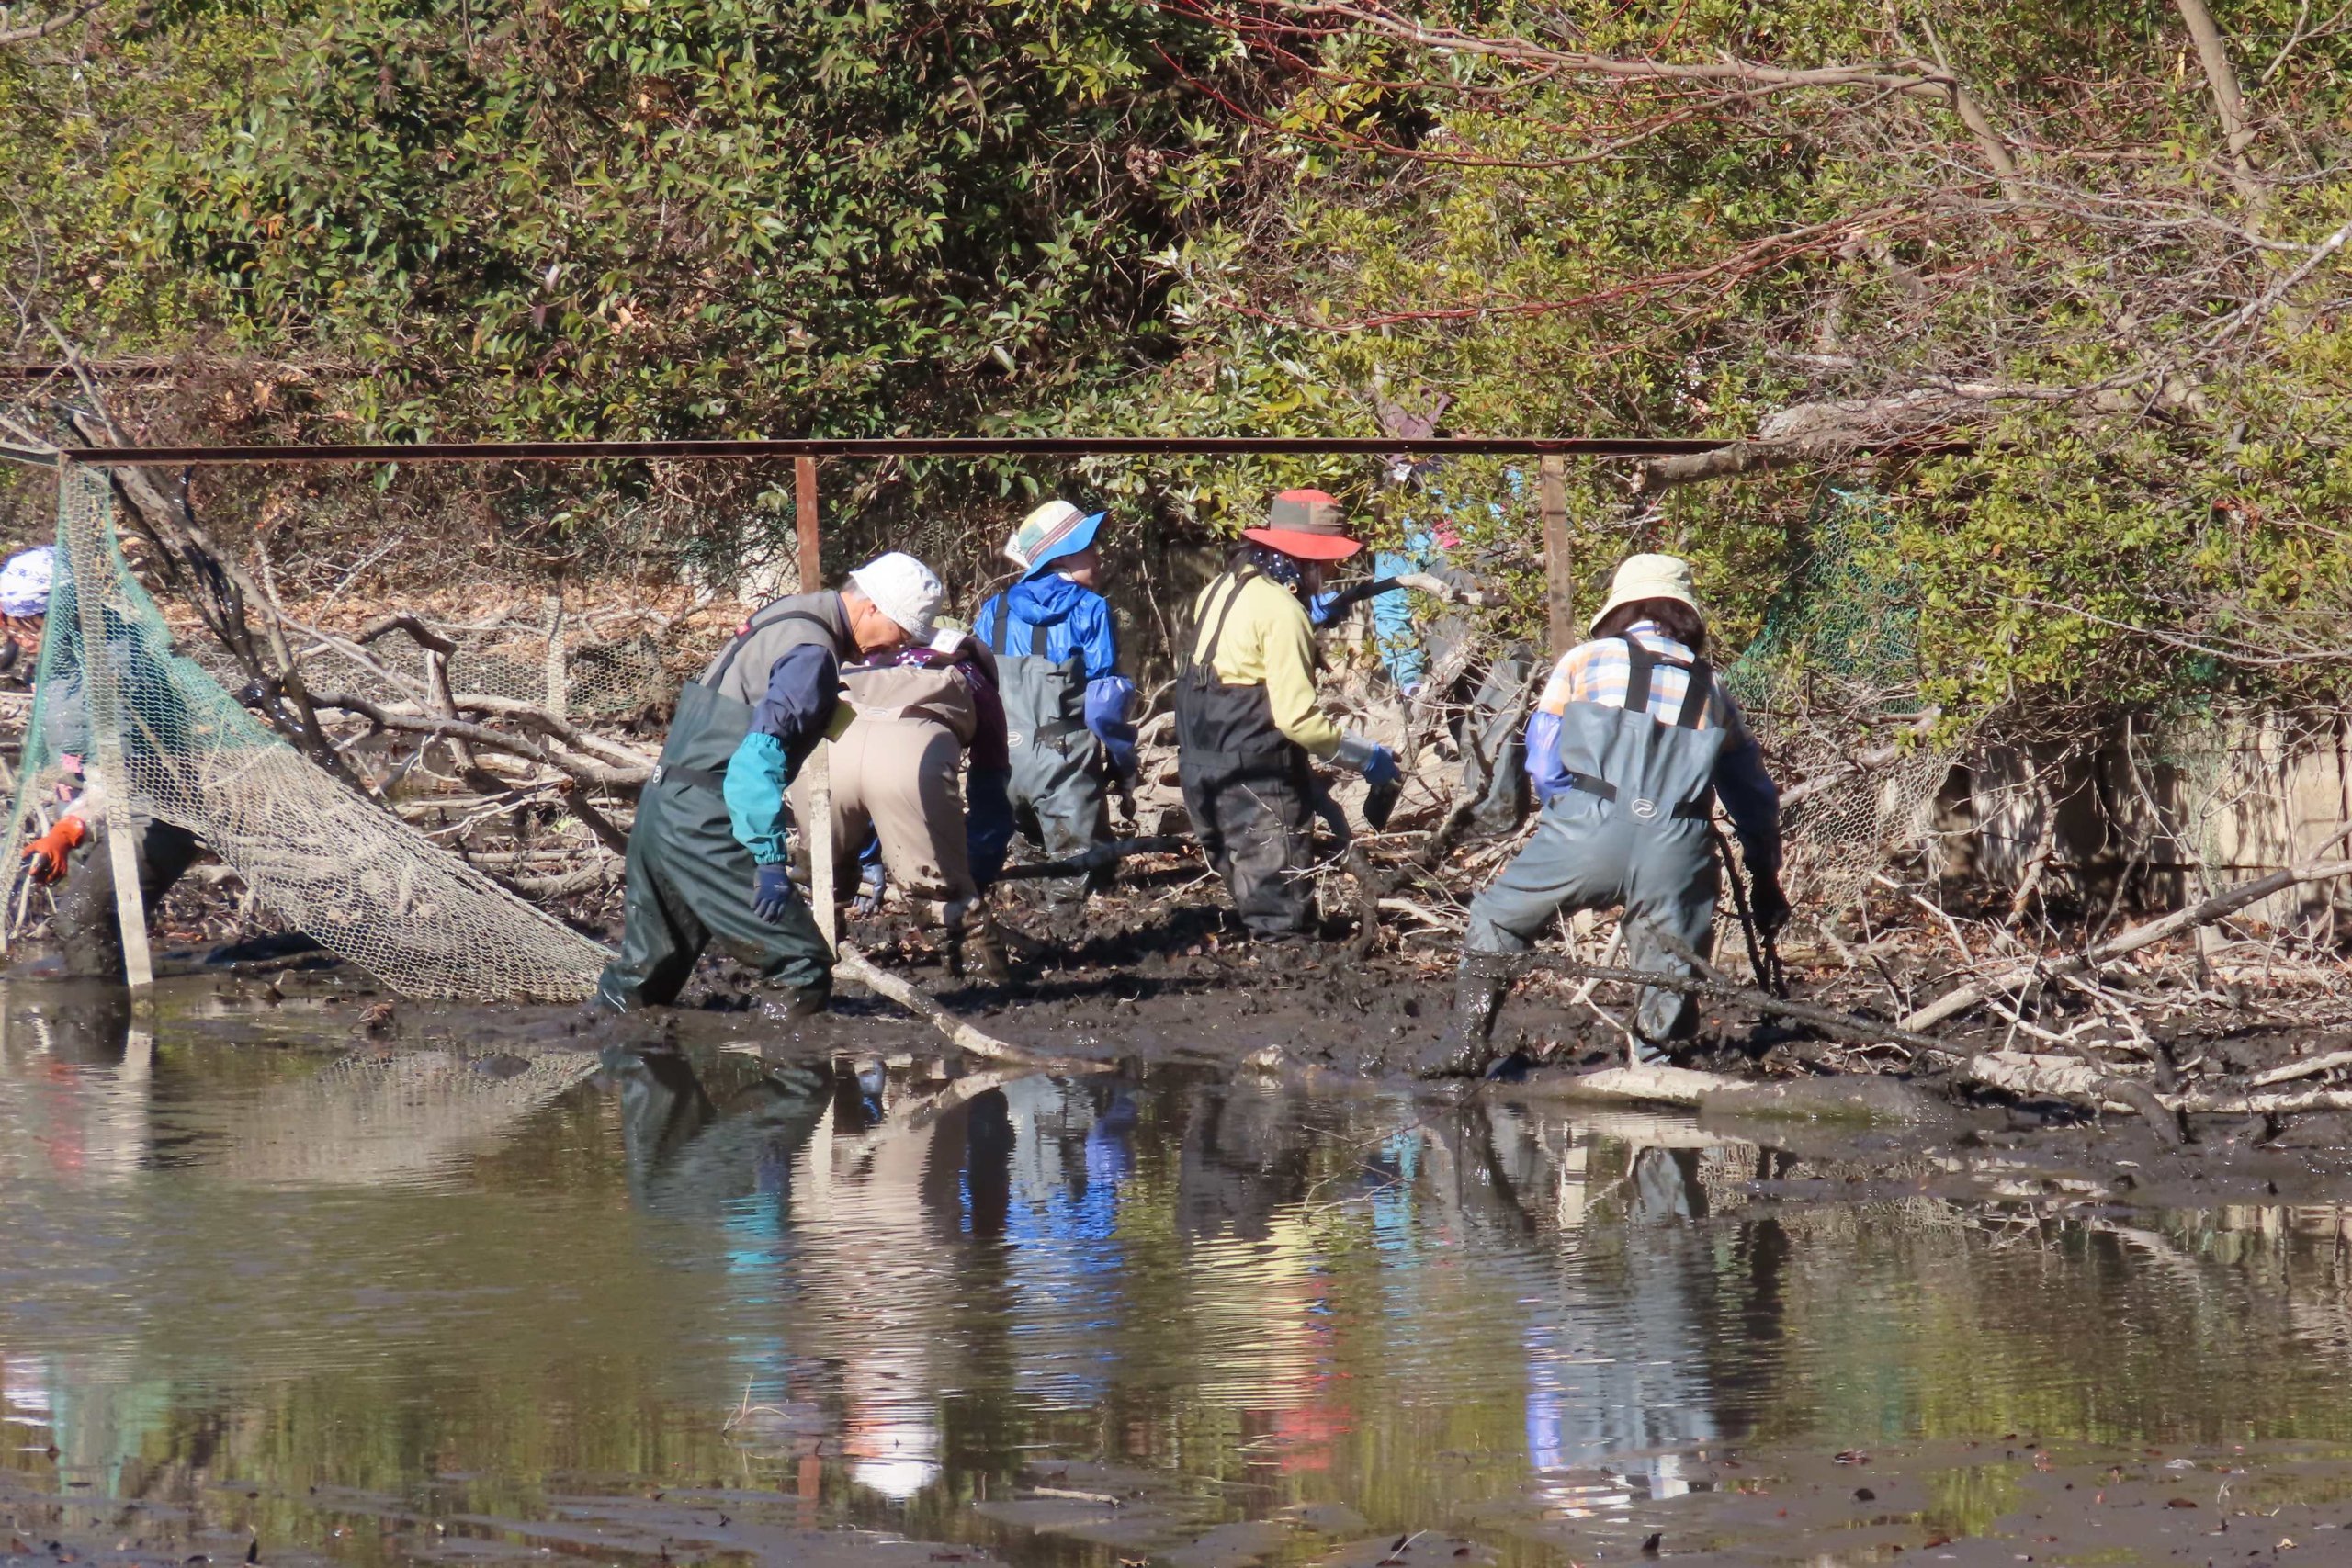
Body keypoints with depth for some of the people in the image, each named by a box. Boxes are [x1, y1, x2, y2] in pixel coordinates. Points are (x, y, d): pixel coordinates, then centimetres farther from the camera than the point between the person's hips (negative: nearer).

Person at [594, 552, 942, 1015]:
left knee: (643, 977, 16)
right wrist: (771, 860, -25)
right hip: (704, 825, -10)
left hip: (659, 807, 10)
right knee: (804, 973, -8)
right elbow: (760, 755, -24)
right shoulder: (813, 652, -13)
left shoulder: (788, 614, 17)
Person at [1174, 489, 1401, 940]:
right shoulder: (1282, 612, -18)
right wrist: (1365, 756, -12)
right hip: (1257, 775, -9)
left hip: (1202, 765, 9)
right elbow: (1295, 717, -22)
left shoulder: (1220, 590, 9)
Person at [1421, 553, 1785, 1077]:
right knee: (1669, 975, 10)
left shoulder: (1584, 661, 13)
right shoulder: (1710, 689, 21)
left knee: (1497, 919, 16)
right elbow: (1756, 798, 27)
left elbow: (1542, 764, 10)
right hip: (1676, 851, 1)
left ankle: (1468, 1041, 9)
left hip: (1587, 835, -1)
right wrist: (1766, 882, 37)